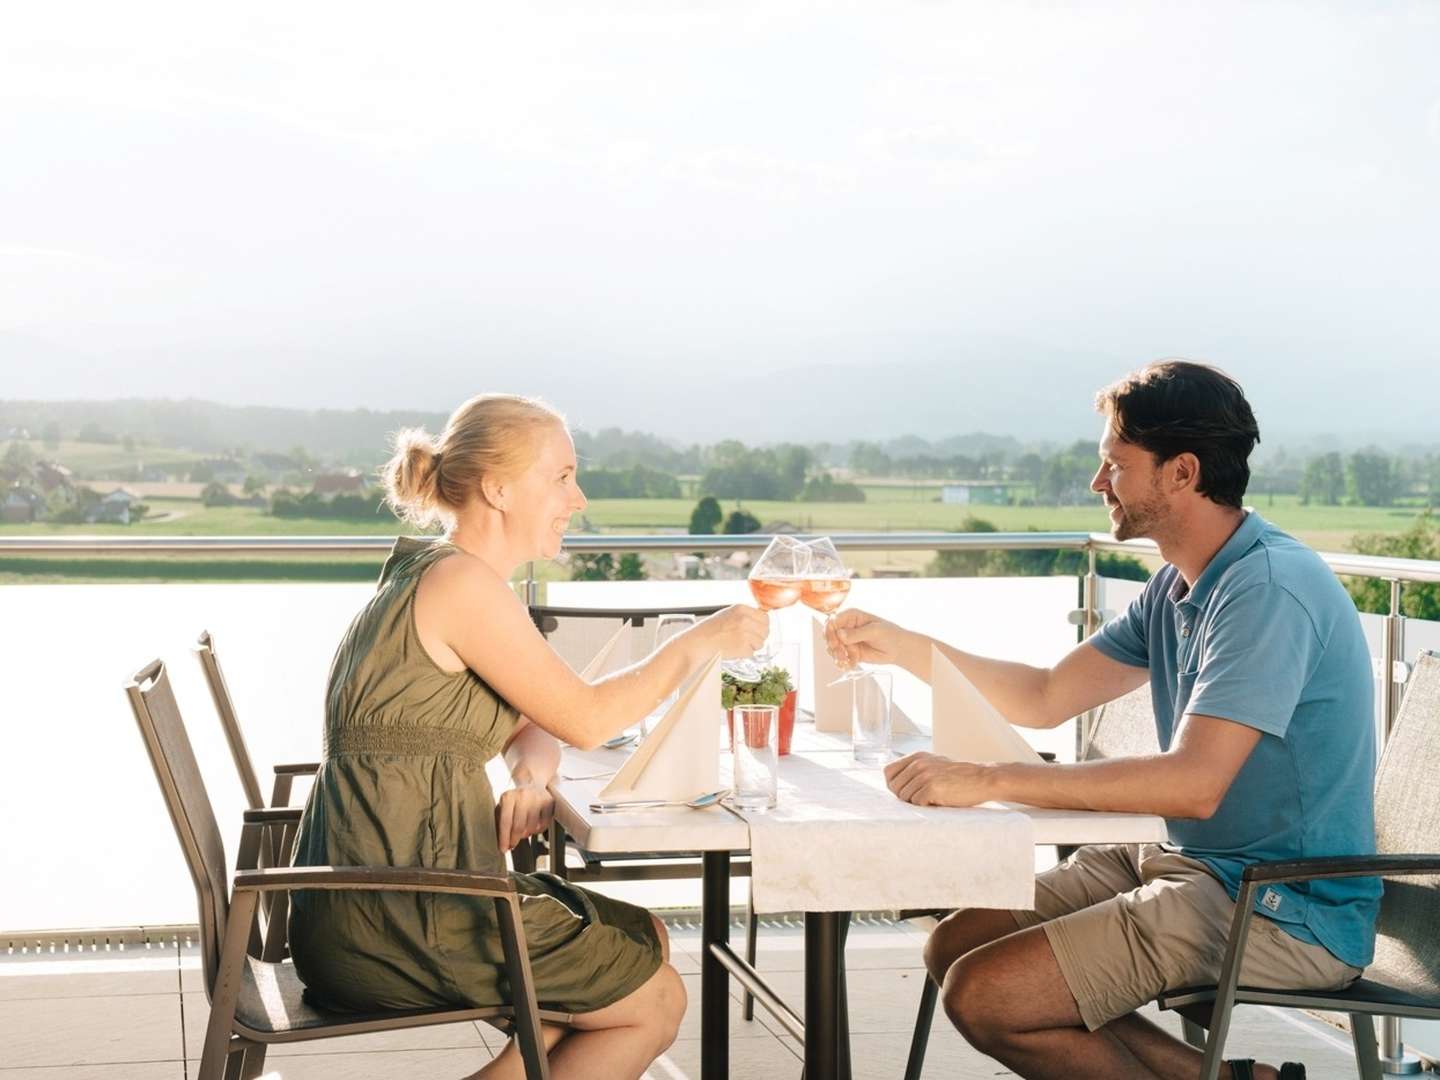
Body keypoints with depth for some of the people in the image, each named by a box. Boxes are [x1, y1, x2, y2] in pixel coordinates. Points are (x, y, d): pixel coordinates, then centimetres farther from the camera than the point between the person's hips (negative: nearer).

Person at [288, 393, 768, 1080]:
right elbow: (585, 719, -15)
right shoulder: (460, 581, -16)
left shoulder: (428, 576, 15)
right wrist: (699, 643, -3)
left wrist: (532, 774, -4)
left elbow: (538, 725, 19)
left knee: (645, 941, 19)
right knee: (656, 1002, 4)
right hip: (389, 923, -9)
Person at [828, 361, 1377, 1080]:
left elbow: (1193, 784, -29)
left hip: (1287, 912, -10)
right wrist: (900, 646, 6)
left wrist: (988, 779, -29)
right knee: (954, 946, 6)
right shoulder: (1178, 587, 11)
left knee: (985, 995, -17)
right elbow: (1045, 698, 15)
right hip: (1193, 864, 10)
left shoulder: (1268, 588, -20)